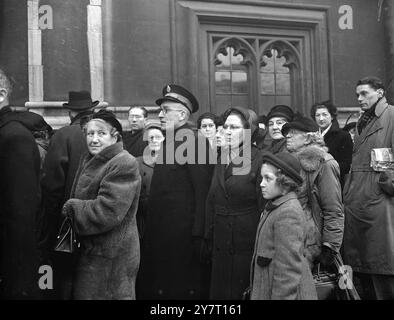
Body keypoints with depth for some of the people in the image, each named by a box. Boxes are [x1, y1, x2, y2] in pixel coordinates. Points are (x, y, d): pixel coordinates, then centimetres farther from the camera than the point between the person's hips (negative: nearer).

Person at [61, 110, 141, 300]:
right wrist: (71, 207, -2)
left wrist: (71, 207, -12)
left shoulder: (124, 164, -18)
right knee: (80, 293, 17)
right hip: (88, 252, 9)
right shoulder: (89, 161, 13)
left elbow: (106, 212, -24)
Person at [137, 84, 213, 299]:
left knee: (183, 288, 3)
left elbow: (202, 193, -18)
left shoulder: (195, 143, -13)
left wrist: (198, 236, -20)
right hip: (160, 233, 9)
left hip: (183, 234, -8)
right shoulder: (168, 143, 13)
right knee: (154, 287, 15)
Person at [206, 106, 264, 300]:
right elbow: (211, 201, 12)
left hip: (247, 242, -6)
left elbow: (264, 204, -11)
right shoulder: (221, 159, 9)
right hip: (221, 242, 6)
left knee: (245, 292, 4)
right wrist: (208, 238, 7)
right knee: (219, 291, 13)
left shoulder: (258, 159, -10)